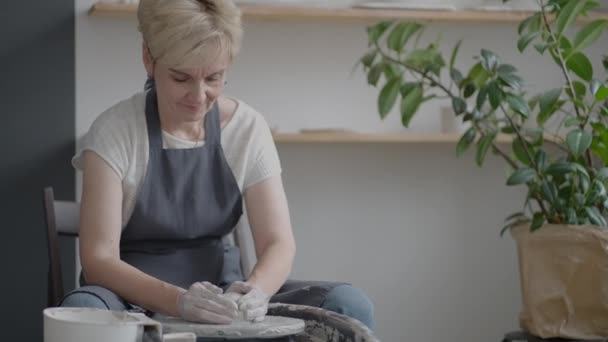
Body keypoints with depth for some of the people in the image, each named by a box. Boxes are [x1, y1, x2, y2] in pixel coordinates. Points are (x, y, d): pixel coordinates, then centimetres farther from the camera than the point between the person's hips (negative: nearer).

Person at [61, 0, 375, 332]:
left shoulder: (248, 128, -3)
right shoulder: (114, 132, -13)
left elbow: (278, 242, -7)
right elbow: (98, 259, -18)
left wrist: (256, 289, -31)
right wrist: (178, 301, -36)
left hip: (219, 299, 3)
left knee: (349, 305, -21)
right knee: (83, 308, -38)